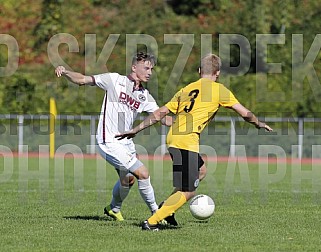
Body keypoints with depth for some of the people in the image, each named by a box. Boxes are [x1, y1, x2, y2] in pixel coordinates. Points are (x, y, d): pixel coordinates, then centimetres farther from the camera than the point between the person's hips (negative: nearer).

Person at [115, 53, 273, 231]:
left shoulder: (185, 90, 21)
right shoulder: (218, 89, 6)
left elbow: (159, 114, 19)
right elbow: (245, 114, 8)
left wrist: (135, 130, 25)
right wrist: (259, 124, 27)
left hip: (172, 138, 8)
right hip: (187, 141, -8)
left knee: (201, 171, 28)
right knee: (188, 192, -3)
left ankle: (166, 207, 20)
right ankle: (152, 222, -11)